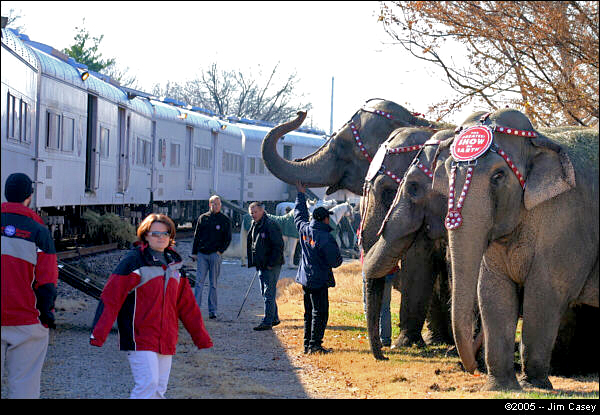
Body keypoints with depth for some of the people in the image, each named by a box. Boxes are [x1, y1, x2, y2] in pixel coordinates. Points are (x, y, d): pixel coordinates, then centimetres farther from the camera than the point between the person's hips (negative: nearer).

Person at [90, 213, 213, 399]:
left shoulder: (174, 265, 14)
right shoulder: (133, 261, -7)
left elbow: (187, 305, 20)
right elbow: (111, 298, -12)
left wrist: (201, 337, 20)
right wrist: (98, 333, -18)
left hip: (166, 341, 7)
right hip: (140, 339, -7)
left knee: (159, 389, 7)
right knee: (148, 384, -16)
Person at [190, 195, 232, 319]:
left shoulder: (225, 220, 5)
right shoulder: (202, 218, 10)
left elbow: (228, 238, 5)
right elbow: (196, 236, 13)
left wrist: (220, 251, -7)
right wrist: (194, 252, 8)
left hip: (215, 254, -2)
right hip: (202, 254, 2)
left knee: (213, 283, 2)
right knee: (199, 281, -5)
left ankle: (212, 310, 6)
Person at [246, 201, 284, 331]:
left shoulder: (270, 225, -15)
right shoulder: (254, 225, 12)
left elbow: (278, 246, -18)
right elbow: (251, 245, 23)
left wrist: (271, 264, -18)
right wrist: (252, 261, 13)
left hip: (272, 266, -9)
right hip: (261, 266, 9)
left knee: (269, 294, -8)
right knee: (265, 293, 15)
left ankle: (267, 322, -7)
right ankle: (274, 318, 25)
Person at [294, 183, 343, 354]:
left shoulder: (304, 229, -1)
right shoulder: (326, 238, -20)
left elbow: (299, 214, 21)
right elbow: (336, 262, -14)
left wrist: (301, 194, 30)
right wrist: (337, 252, 9)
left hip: (305, 279, 8)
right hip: (319, 280, -8)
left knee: (309, 312, 16)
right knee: (320, 312, -3)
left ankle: (307, 343, 19)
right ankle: (315, 344, -5)